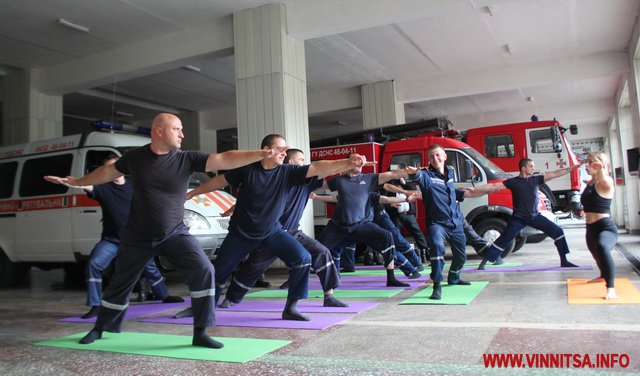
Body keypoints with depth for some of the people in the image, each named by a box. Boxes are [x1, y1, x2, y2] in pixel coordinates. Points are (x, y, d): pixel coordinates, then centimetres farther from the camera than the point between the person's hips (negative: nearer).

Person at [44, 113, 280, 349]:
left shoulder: (187, 159, -11)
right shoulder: (135, 157, -6)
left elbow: (225, 160, -21)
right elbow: (107, 172, 13)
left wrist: (262, 154, -31)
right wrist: (78, 182, 26)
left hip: (175, 233, -1)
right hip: (137, 236, 1)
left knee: (204, 271, -20)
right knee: (120, 284, 14)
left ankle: (200, 334, -9)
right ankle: (99, 329, 41)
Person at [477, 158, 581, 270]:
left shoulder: (536, 179, 5)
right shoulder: (513, 182, -6)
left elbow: (555, 174, 4)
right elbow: (494, 186, -12)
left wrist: (571, 168, 1)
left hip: (534, 216, 4)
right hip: (518, 218, -4)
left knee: (558, 231, -1)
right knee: (503, 241, -5)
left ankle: (564, 261, 11)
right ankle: (483, 264, 1)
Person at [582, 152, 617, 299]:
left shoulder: (605, 183, -14)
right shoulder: (590, 183, 8)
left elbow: (604, 179, -39)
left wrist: (600, 170, -53)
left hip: (606, 227, -9)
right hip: (591, 228, 10)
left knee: (602, 247, -41)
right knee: (596, 253, 33)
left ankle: (611, 288, -38)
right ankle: (603, 276, 64)